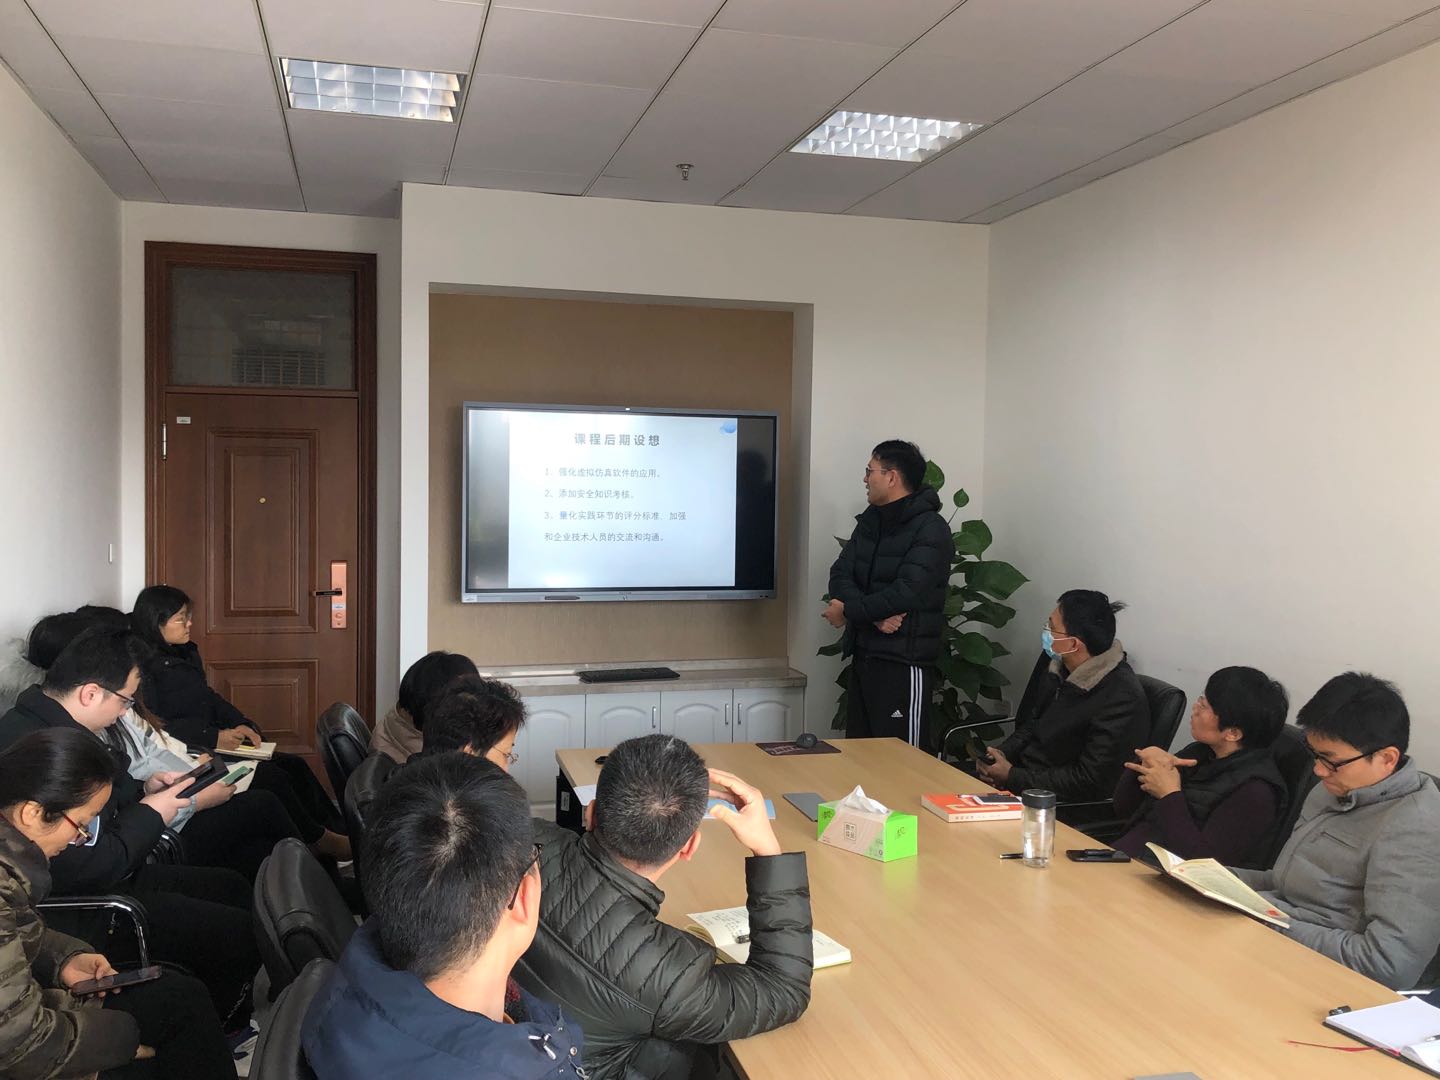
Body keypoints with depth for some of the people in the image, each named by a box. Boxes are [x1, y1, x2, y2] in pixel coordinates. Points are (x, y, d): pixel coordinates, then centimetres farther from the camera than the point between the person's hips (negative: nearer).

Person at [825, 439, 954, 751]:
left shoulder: (931, 529, -11)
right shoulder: (869, 521, 13)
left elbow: (908, 592, -23)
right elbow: (840, 575, 3)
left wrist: (849, 611, -14)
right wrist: (874, 614, -15)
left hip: (904, 663, -7)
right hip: (863, 656, 8)